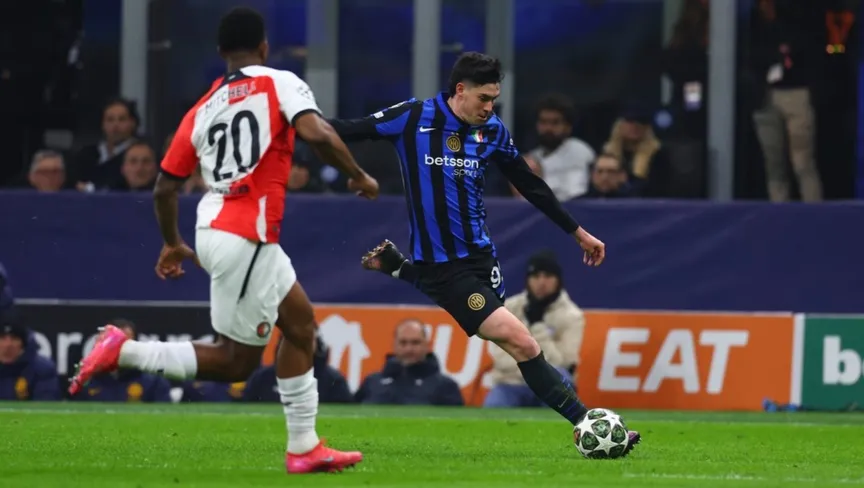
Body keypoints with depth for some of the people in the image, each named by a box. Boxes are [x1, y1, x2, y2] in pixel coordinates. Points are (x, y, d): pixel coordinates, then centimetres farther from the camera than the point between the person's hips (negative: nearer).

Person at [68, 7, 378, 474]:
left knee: (300, 324, 18)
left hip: (214, 230, 8)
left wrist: (172, 244, 30)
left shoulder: (202, 110, 14)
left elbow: (164, 189, 14)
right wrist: (359, 176, -5)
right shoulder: (281, 84, -2)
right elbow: (316, 134, -21)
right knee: (235, 363, 2)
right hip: (245, 241, -8)